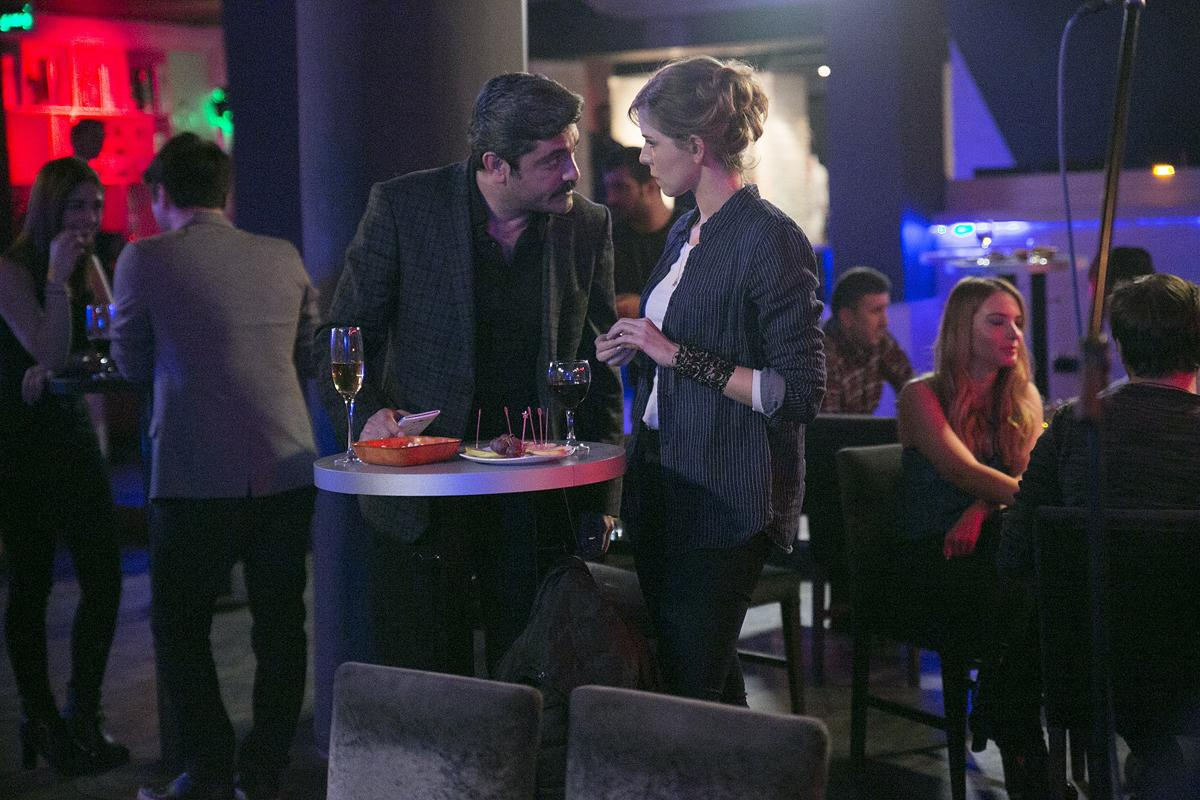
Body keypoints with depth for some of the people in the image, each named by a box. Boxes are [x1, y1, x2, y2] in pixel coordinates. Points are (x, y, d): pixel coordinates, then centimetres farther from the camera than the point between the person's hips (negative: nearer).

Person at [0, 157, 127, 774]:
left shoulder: (89, 266, 8)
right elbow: (49, 353, -17)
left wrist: (58, 370, -15)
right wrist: (56, 278, -21)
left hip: (74, 433, 6)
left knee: (104, 577, 1)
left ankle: (83, 716, 15)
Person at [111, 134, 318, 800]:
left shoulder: (144, 259, -5)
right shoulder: (284, 258, 7)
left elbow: (132, 363, 7)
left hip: (196, 475, -4)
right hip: (288, 467, 4)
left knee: (180, 627, 10)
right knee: (280, 625, 13)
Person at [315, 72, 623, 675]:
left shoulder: (589, 226, 1)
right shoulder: (402, 207, -7)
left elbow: (600, 370, 9)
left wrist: (601, 500, 5)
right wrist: (366, 412, -19)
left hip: (539, 505, 2)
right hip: (421, 500, -2)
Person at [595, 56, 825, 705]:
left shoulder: (770, 239, -14)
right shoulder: (686, 232, 13)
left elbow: (799, 393, -19)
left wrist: (678, 355, -19)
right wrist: (639, 349, 9)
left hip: (725, 498, -9)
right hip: (662, 478, 9)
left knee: (694, 687, -7)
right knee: (674, 668, 14)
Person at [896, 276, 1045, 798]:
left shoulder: (1022, 398, 16)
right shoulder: (924, 397, 0)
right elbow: (966, 472, -15)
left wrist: (981, 510, -17)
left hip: (995, 542, 4)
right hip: (933, 554, -4)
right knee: (1017, 599, -35)